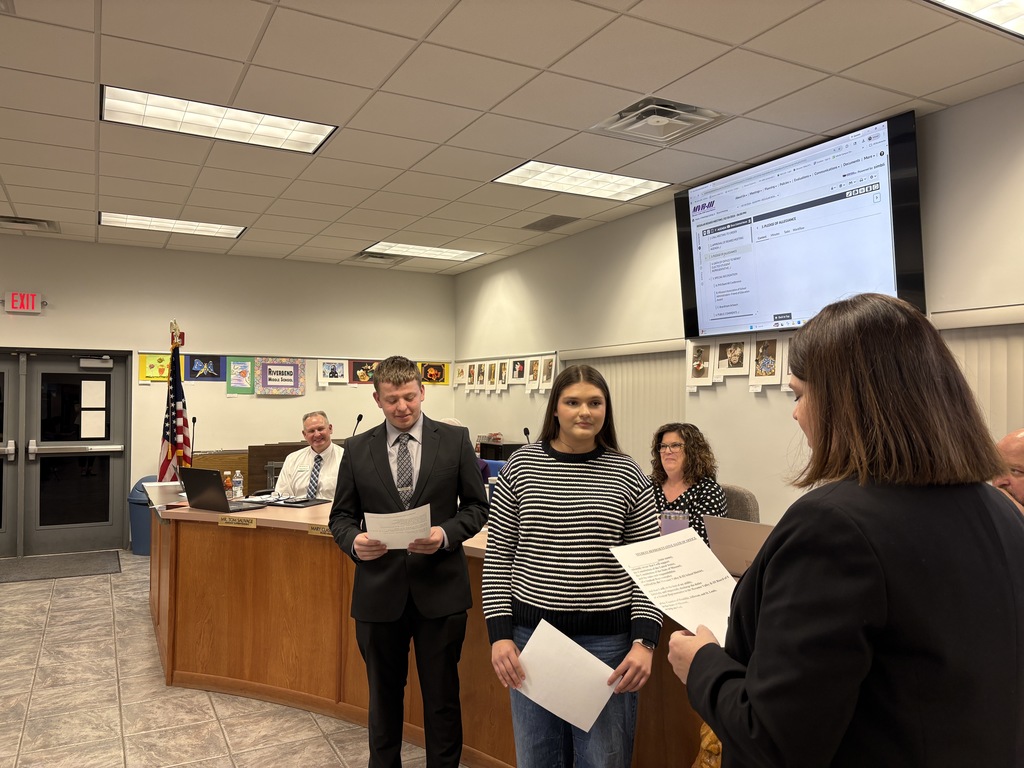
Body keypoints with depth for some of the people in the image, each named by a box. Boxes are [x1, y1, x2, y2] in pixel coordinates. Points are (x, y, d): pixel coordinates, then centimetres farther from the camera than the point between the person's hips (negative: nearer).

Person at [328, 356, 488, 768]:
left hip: (439, 588, -1)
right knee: (383, 693, 18)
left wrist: (445, 534, -18)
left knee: (442, 695, 12)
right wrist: (354, 541, -17)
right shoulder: (357, 449, 1)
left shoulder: (455, 440, -3)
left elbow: (476, 506, 1)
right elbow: (341, 515, 5)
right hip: (379, 589, 2)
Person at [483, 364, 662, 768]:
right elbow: (497, 557, 1)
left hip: (606, 637, 0)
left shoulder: (628, 475, -3)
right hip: (532, 631, 1)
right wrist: (500, 633, -5)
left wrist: (644, 640, -10)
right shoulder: (520, 467, -2)